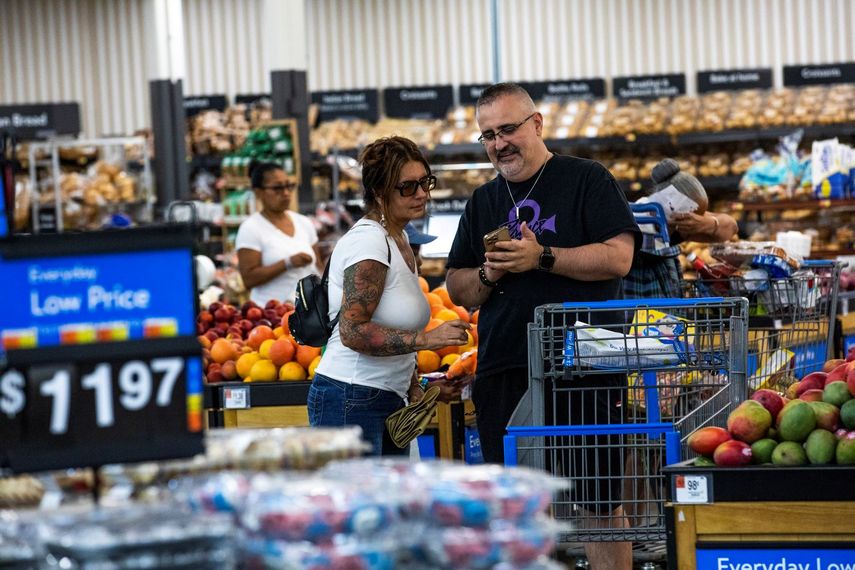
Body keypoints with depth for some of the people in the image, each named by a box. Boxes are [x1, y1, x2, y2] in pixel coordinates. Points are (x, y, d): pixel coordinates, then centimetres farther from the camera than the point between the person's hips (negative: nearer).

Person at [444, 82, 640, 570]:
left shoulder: (587, 179, 2)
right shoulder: (484, 201, 18)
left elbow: (618, 256, -10)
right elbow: (458, 290, 18)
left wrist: (541, 258, -16)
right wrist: (489, 275, -3)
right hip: (503, 373, 5)